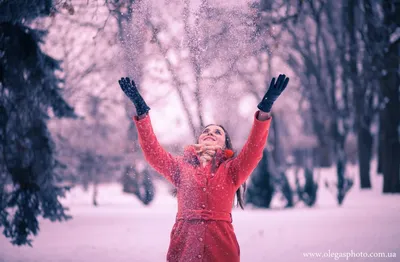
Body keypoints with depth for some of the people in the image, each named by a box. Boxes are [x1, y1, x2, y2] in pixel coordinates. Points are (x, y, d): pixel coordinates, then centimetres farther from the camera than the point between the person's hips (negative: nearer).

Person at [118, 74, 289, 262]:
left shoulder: (230, 170, 11)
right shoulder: (182, 167, 14)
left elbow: (253, 149, -4)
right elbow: (152, 151, 1)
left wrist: (264, 111, -17)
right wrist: (141, 112, -9)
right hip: (184, 245, 1)